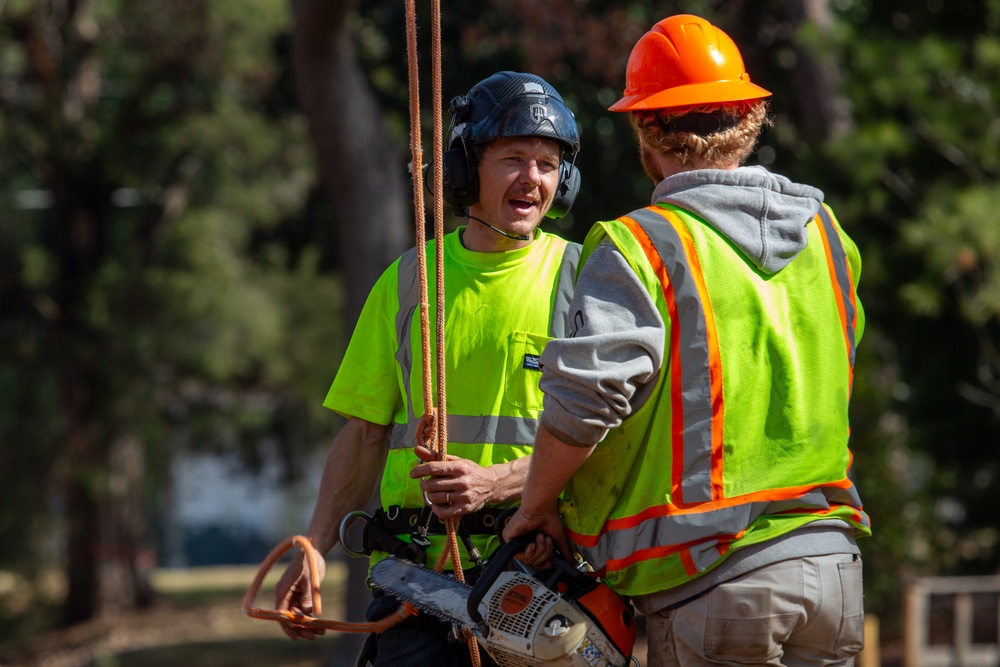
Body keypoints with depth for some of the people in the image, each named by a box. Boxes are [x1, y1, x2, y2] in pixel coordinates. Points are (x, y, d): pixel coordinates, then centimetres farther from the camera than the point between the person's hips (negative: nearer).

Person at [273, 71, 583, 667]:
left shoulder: (579, 278, 2)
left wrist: (497, 482, -19)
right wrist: (314, 549, 5)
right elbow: (367, 432, 16)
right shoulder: (408, 280, 13)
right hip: (416, 570, 2)